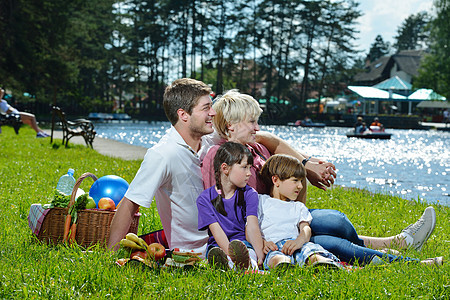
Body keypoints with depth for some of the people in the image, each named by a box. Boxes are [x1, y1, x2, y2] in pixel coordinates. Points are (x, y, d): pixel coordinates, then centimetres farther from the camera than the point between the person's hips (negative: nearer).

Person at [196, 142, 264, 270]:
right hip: (218, 246, 1)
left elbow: (252, 226, -8)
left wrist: (260, 254, -27)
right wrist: (231, 254, -30)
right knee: (215, 253, -35)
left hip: (245, 243, -1)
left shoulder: (250, 194, 8)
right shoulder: (205, 199, 2)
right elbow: (216, 231, -11)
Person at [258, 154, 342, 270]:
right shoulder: (261, 201, 24)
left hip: (295, 244, 3)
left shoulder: (299, 207, 34)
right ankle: (282, 264, -75)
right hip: (274, 246, -3)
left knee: (310, 249, -36)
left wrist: (300, 240, -13)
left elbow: (305, 228, 14)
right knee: (275, 257, -42)